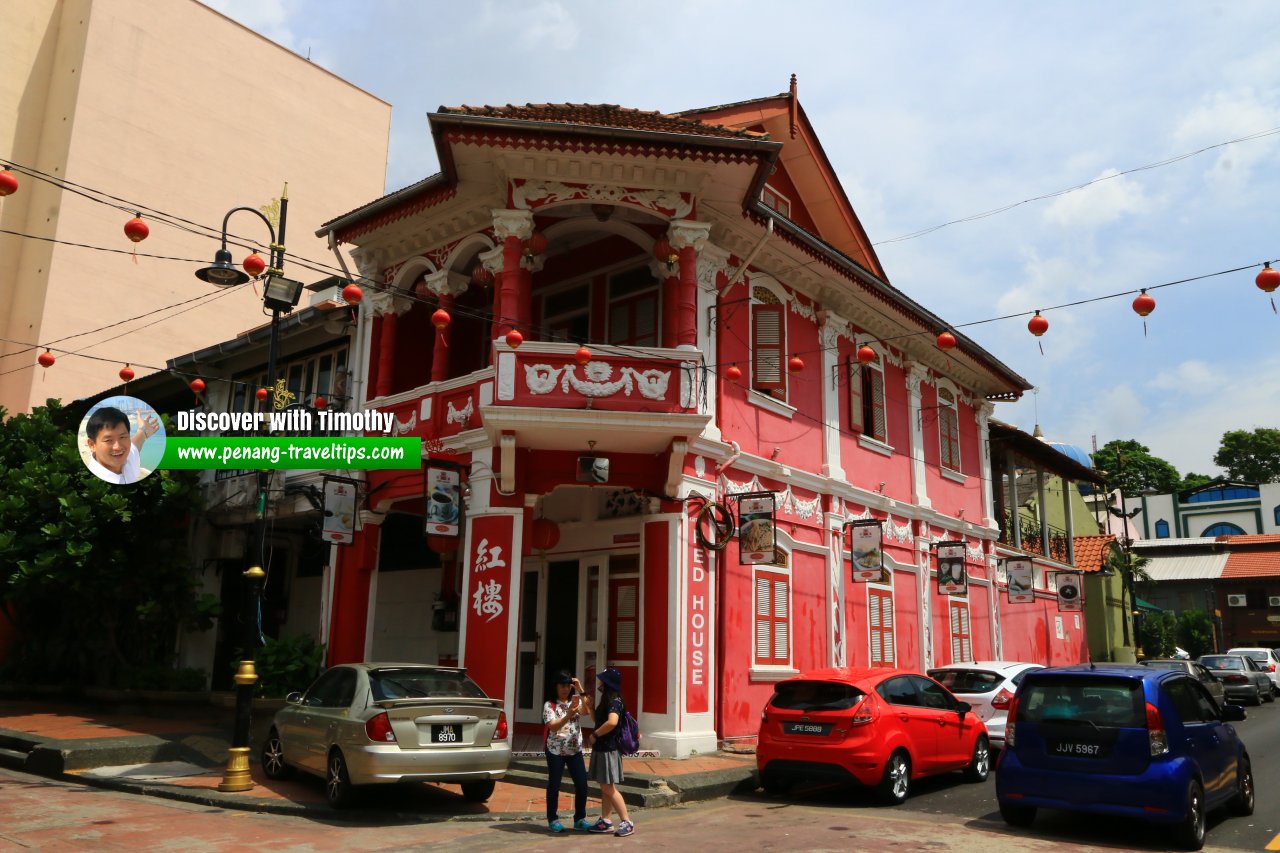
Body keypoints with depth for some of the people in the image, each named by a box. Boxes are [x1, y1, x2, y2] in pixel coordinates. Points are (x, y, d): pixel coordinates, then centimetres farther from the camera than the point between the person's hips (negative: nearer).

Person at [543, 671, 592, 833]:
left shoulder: (576, 701, 5)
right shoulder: (550, 705, -7)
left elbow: (587, 711, -15)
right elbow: (553, 727, -21)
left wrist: (581, 691, -18)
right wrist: (568, 715, -36)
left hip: (575, 750, 4)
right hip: (556, 751, -4)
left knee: (582, 785, 1)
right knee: (554, 786, 4)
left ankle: (580, 818, 15)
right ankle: (553, 819, 17)